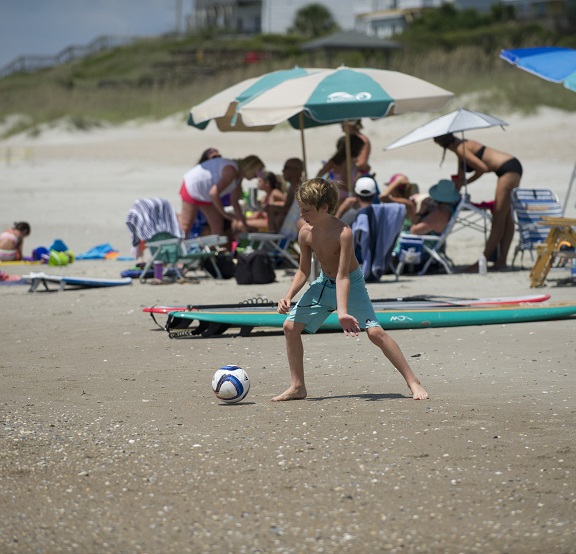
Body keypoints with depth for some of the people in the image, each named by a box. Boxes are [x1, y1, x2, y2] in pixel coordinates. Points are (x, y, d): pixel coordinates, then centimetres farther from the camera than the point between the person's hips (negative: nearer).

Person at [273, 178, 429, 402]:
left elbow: (342, 276, -31)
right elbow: (303, 271, -1)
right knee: (290, 326, 0)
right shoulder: (305, 232, -13)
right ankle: (297, 387, 11)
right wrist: (288, 297, -15)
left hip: (350, 283, -6)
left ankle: (413, 382, -13)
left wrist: (342, 312, -40)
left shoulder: (343, 232, -30)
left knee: (375, 332, -20)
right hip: (323, 283, 6)